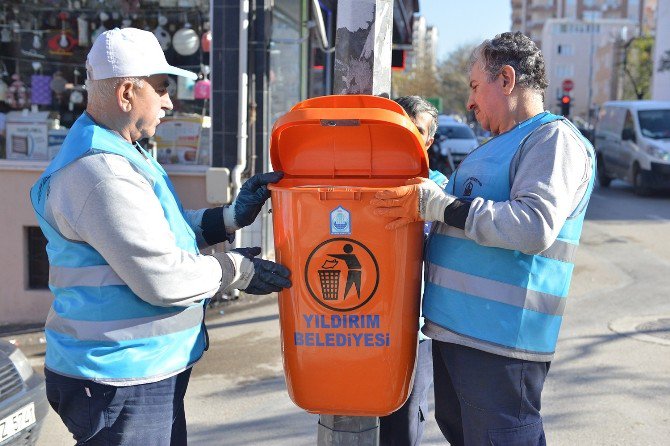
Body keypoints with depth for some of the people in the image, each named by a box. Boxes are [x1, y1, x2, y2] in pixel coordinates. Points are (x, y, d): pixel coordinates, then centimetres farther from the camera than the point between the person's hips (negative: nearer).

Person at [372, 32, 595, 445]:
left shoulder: (554, 139, -11)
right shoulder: (497, 147, 20)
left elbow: (534, 226, -27)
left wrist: (433, 204, -23)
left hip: (499, 338, -10)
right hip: (454, 326, 10)